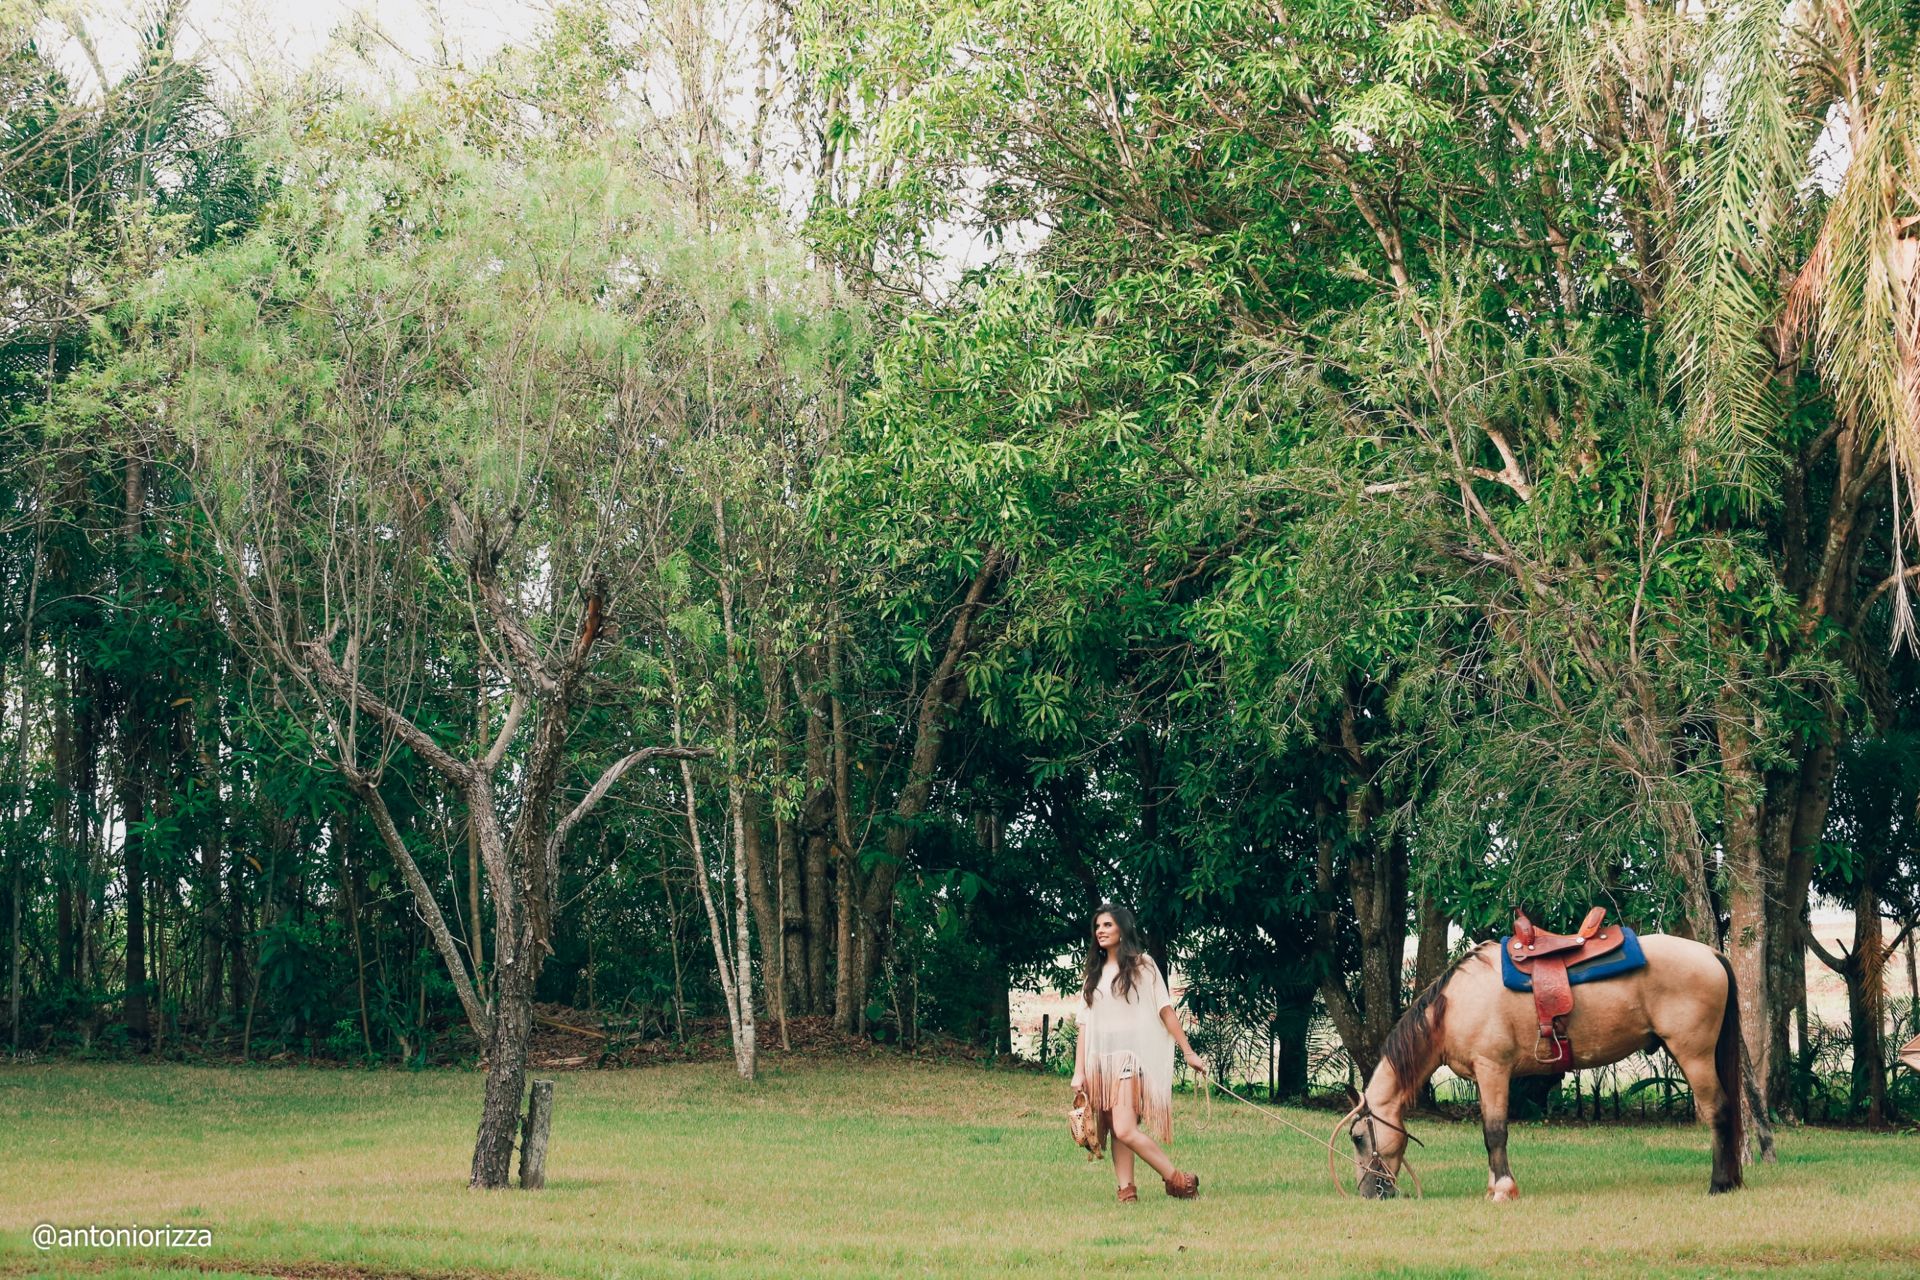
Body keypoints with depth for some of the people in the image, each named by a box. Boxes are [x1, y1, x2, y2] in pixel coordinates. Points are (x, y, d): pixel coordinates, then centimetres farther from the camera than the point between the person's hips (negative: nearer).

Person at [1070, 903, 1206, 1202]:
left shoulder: (1141, 964, 3)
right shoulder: (1094, 974, 17)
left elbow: (1165, 1010, 0)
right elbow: (1085, 1025, 13)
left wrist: (1189, 1052, -4)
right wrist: (1079, 1071, 6)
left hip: (1131, 1056, -6)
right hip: (1100, 1061, 6)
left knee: (1125, 1130, -17)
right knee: (1115, 1131, 0)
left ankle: (1178, 1180, -8)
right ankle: (1126, 1191, 0)